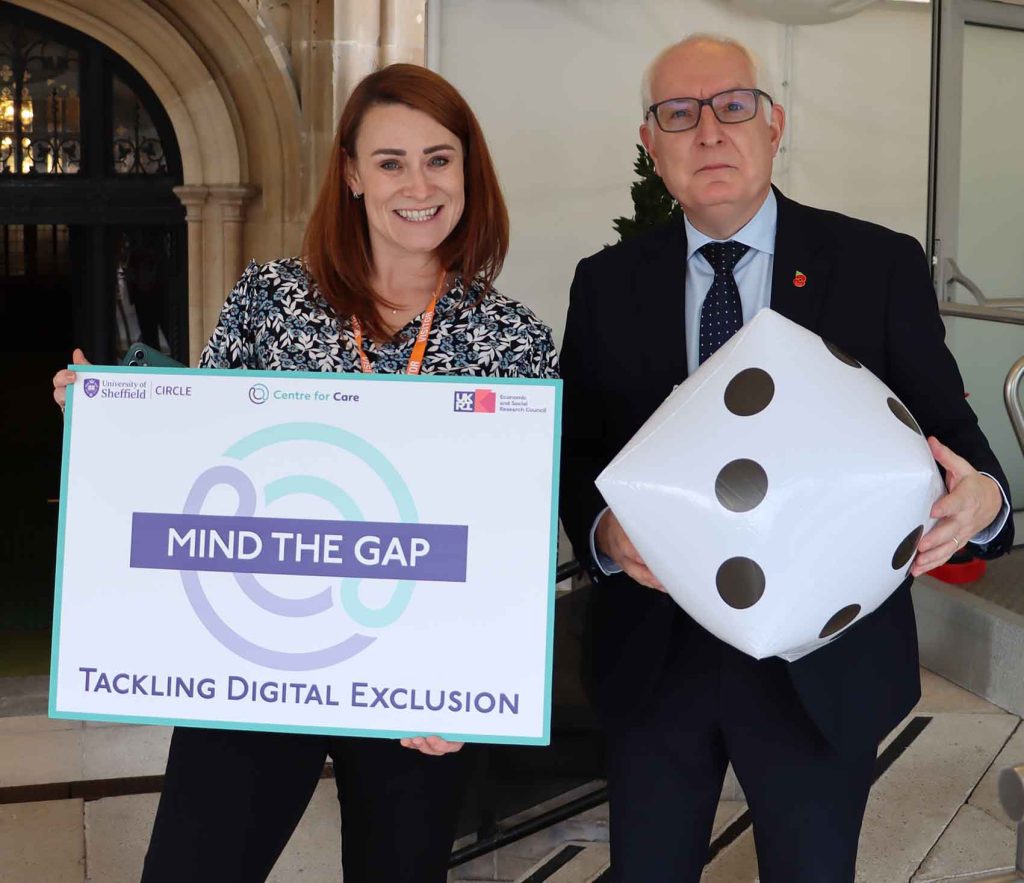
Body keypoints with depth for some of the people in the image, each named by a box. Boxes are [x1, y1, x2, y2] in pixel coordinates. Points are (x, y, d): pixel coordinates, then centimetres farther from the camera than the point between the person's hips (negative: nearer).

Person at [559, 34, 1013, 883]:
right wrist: (603, 528, -18)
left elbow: (946, 431, -2)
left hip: (823, 661, -1)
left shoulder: (880, 266, -3)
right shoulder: (607, 284, 3)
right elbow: (574, 451, 3)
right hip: (654, 651, 2)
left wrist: (981, 498, -25)